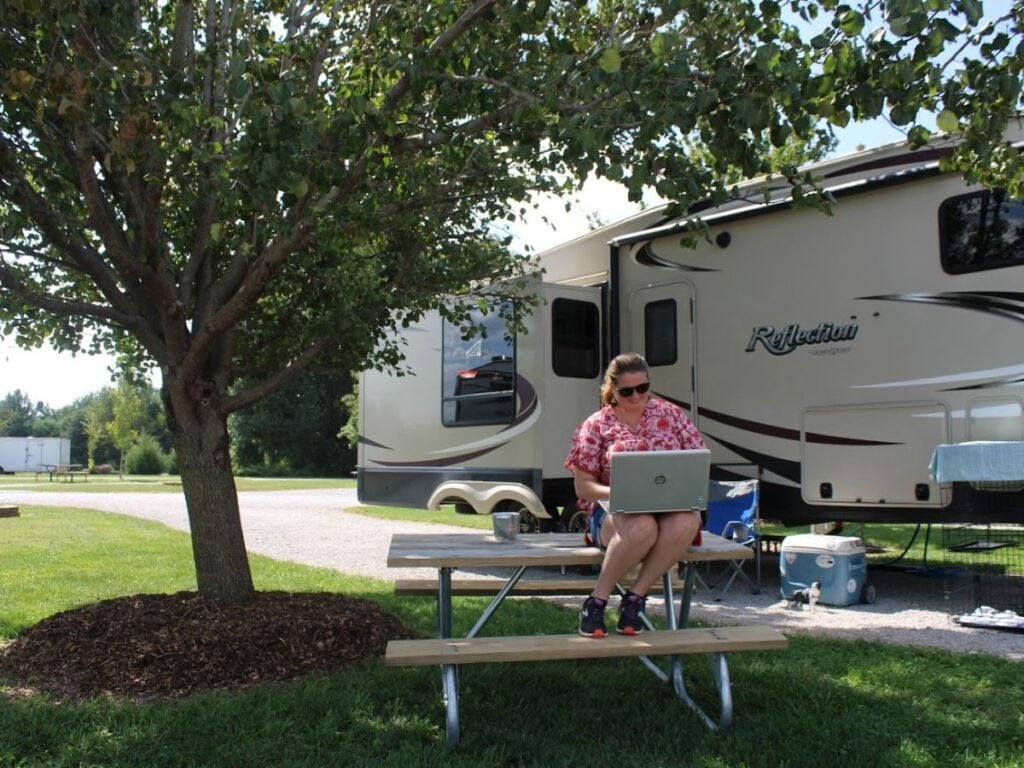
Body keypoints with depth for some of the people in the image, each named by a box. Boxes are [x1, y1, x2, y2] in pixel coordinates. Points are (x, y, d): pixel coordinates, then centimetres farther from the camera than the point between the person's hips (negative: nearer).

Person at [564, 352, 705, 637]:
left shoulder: (671, 414, 11)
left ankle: (634, 598, -22)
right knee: (641, 526, -39)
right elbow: (583, 487, 2)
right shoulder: (596, 426, 5)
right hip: (614, 510, -2)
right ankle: (597, 601, -20)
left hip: (671, 508, 2)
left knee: (686, 522, -35)